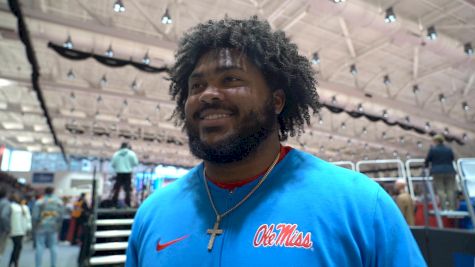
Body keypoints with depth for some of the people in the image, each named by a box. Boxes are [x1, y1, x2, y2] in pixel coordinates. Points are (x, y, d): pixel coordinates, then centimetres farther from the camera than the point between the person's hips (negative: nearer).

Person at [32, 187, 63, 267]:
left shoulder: (39, 202, -7)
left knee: (39, 247, 3)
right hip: (54, 227, 2)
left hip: (41, 227, -2)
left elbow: (35, 216, -7)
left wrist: (34, 226, 9)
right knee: (53, 246, 8)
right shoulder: (59, 202, 2)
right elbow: (61, 216, 0)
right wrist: (58, 226, 11)